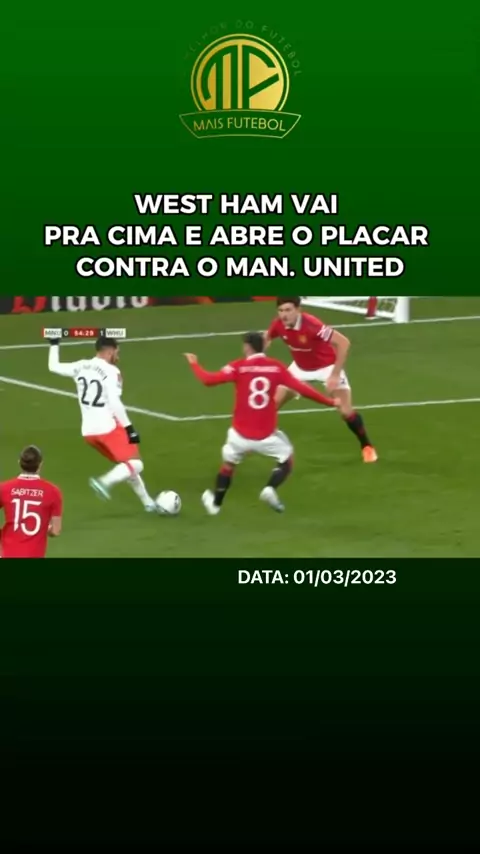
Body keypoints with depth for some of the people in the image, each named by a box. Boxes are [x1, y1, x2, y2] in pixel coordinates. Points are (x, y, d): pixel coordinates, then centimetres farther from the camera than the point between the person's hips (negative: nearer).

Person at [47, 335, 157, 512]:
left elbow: (54, 367, 21)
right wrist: (129, 427, -18)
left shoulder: (80, 367, 7)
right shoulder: (111, 371, -12)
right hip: (108, 428, -8)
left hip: (89, 431, 8)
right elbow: (115, 403, -21)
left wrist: (55, 344, 33)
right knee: (135, 465, -3)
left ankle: (148, 503, 22)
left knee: (125, 464, 21)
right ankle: (105, 482, -26)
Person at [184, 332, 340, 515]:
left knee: (229, 463, 24)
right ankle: (270, 489, -3)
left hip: (241, 434, 0)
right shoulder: (276, 367, -2)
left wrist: (194, 364, 9)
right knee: (287, 458, 21)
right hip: (266, 435, 0)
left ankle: (215, 504, 32)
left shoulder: (239, 367, -6)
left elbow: (209, 380, -9)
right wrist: (329, 402, 7)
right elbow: (302, 388, -2)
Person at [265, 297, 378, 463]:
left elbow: (343, 342, -38)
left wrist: (335, 375, -37)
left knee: (346, 411, -11)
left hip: (327, 367, -5)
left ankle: (367, 447, 11)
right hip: (301, 367, 5)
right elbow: (266, 339, 5)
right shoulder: (278, 325, -20)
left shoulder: (312, 325, -39)